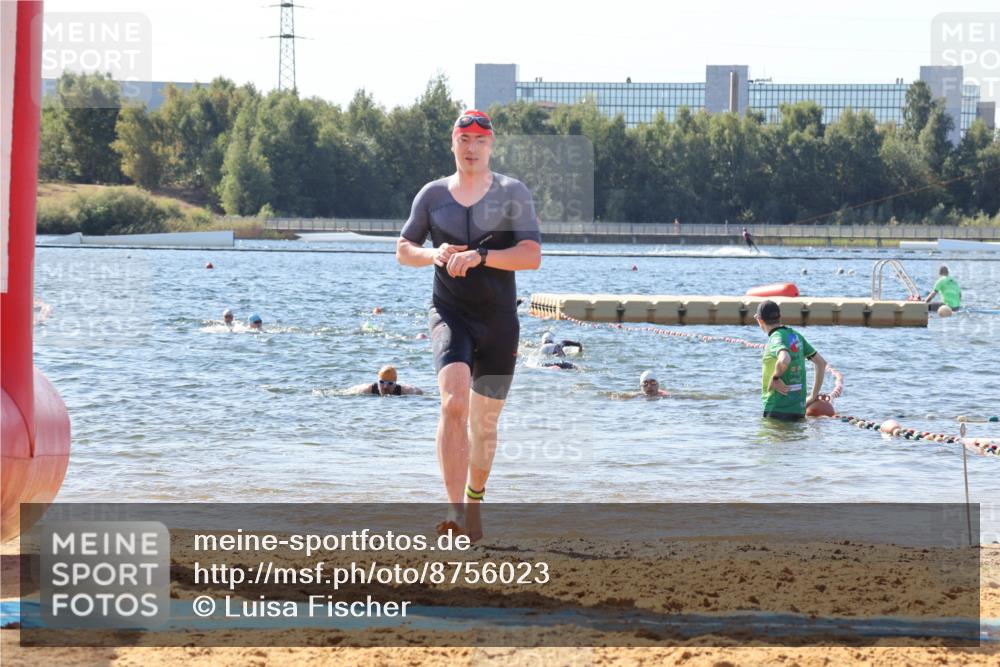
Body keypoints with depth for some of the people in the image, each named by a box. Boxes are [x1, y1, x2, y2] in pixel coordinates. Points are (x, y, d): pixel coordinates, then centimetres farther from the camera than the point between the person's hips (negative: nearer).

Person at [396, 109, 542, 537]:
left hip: (499, 321, 1)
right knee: (454, 402, -24)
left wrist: (480, 256, -22)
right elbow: (403, 250, 15)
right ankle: (454, 513, -31)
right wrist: (434, 254, -7)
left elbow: (532, 257, -10)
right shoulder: (432, 195, 6)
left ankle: (474, 501, 36)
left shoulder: (513, 194, 0)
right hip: (450, 313, 0)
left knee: (485, 421, 10)